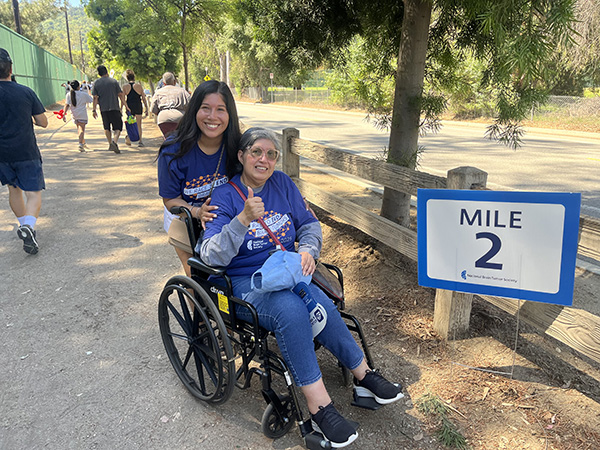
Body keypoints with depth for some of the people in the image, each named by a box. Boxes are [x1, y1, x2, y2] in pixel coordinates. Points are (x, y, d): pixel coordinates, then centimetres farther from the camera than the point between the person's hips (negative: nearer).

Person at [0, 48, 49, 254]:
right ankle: (28, 225, -26)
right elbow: (43, 123, 0)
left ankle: (24, 225, 27)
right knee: (33, 193, -1)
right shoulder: (26, 92, -6)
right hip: (26, 152, -2)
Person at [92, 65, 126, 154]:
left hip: (103, 109, 2)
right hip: (114, 108, -2)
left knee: (107, 127, 18)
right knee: (118, 127, 0)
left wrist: (94, 110, 3)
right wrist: (124, 104, 12)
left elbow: (95, 98, 0)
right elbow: (120, 95, 0)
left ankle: (110, 144, 19)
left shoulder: (96, 83, 4)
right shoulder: (114, 81, 1)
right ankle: (115, 141, -24)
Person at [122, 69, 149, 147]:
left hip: (129, 107, 1)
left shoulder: (125, 87, 0)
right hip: (138, 107, -1)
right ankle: (140, 141, 4)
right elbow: (144, 98, -1)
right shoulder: (139, 86, -2)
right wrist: (146, 108, 5)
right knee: (139, 125, 8)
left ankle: (129, 136, -2)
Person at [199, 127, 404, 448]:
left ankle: (363, 376, -8)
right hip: (245, 283, -4)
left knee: (321, 305, -26)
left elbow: (309, 223, 16)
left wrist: (307, 250, -5)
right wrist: (244, 220, -30)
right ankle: (320, 408, -25)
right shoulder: (224, 196, -7)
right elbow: (212, 256, -17)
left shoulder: (282, 184, 8)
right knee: (290, 308, -34)